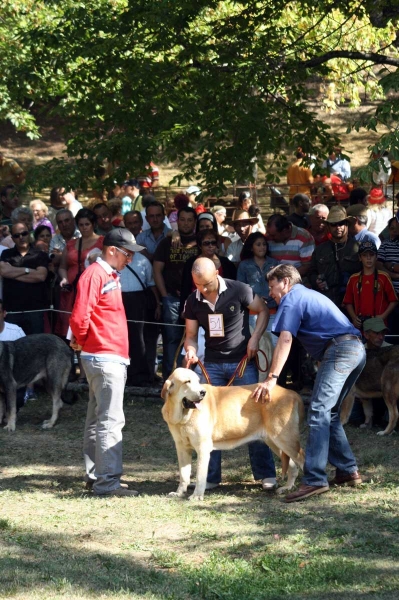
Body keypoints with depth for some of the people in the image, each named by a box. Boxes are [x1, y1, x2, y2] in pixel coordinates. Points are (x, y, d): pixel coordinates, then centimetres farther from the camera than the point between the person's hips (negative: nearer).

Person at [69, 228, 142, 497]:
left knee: (97, 419, 14)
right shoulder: (95, 275, -14)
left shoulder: (111, 275, 16)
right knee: (110, 421, -10)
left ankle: (95, 476, 20)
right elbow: (80, 317, -21)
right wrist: (82, 341, -5)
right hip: (104, 358, -10)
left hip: (113, 357, 10)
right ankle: (107, 482, -10)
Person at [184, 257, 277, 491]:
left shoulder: (238, 291, -13)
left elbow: (263, 310, -1)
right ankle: (211, 476, 9)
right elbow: (191, 334, 4)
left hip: (242, 361, -3)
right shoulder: (193, 301, -2)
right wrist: (191, 351, -17)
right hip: (212, 364, 3)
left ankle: (266, 474, 4)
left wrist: (255, 338, -12)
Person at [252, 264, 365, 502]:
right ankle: (348, 470, 16)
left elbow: (285, 340, -11)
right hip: (358, 349, 10)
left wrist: (272, 378, -17)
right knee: (330, 413, 17)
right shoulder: (311, 295, 30)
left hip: (339, 349, -10)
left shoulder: (292, 298, 1)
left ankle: (315, 480, -23)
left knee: (319, 412, -15)